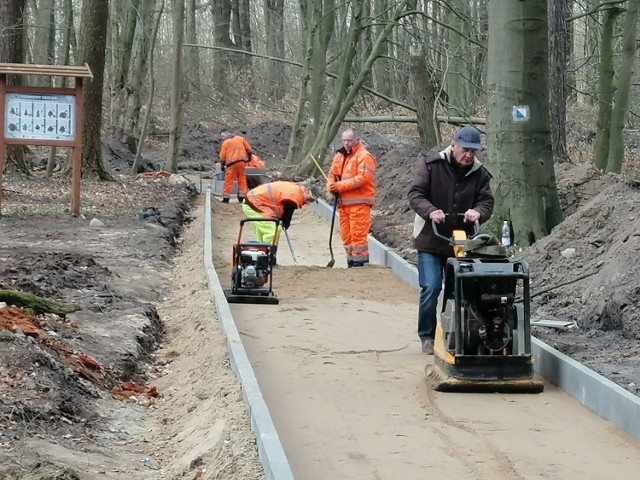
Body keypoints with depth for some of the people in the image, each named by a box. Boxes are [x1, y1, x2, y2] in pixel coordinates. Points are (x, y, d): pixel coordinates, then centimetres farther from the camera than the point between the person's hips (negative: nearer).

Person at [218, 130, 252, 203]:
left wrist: (222, 165, 10)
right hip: (242, 162, 4)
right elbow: (248, 149, 14)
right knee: (242, 179, 11)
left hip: (231, 163, -4)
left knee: (228, 181, 0)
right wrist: (249, 157, 29)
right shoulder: (240, 138, 13)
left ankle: (226, 199, 0)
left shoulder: (225, 143, 2)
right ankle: (241, 198, 11)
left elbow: (222, 156, -1)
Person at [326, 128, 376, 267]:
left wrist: (341, 185, -20)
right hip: (343, 202, 8)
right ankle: (351, 261, 19)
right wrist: (331, 185, -7)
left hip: (359, 202, -8)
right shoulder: (339, 155, 17)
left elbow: (363, 177, -19)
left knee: (358, 235, -10)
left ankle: (359, 262, -5)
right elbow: (332, 174, 17)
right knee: (346, 235, 11)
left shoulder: (364, 156, -8)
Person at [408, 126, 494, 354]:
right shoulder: (431, 165, -7)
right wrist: (430, 211, -31)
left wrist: (478, 212, -24)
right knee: (431, 288, -11)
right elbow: (415, 194, -11)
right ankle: (427, 336, 4)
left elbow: (487, 201, 1)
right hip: (430, 240, -3)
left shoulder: (480, 173, 3)